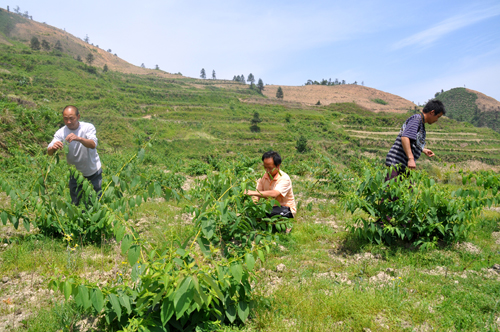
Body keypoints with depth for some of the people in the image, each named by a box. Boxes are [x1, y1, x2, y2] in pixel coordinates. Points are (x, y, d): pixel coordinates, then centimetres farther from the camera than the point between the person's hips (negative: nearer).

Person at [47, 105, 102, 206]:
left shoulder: (88, 127, -16)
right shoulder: (61, 132, -11)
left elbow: (93, 145, -32)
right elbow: (49, 152, -19)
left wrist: (79, 138, -51)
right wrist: (53, 148, -44)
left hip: (93, 172, -2)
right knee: (76, 202, 8)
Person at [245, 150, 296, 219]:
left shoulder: (284, 178, -19)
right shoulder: (264, 176, 1)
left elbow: (274, 194, -36)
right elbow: (258, 193, -4)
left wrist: (253, 192, -42)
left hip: (286, 208, -5)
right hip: (270, 207, 6)